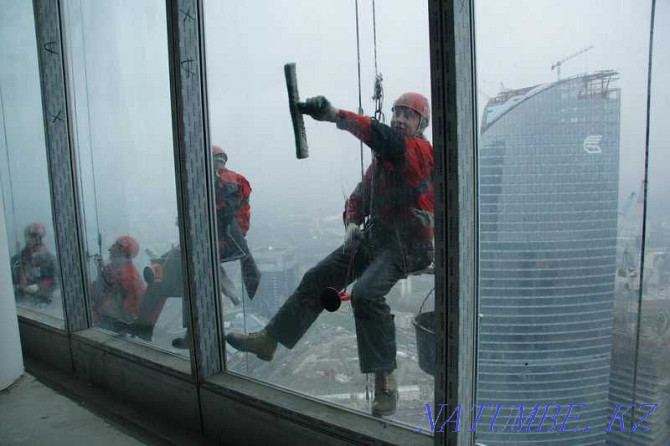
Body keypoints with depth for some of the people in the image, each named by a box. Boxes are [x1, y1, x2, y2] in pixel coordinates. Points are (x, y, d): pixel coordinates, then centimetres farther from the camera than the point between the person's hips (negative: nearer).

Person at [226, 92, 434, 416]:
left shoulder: (420, 150, -10)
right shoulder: (381, 158, 17)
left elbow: (384, 137, -31)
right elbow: (360, 196, 17)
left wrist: (334, 115, -42)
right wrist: (352, 223, -4)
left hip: (406, 246, -8)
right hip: (373, 238, 8)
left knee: (365, 293, -31)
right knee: (317, 278, 4)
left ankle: (385, 381, -17)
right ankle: (268, 340, 15)